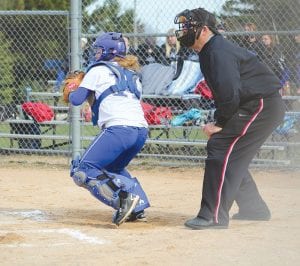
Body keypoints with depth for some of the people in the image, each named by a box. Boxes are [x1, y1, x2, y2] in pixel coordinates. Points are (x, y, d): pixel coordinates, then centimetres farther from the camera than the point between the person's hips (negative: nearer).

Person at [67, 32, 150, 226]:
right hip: (141, 130, 8)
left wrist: (70, 93, 30)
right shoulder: (131, 74, 28)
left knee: (83, 171, -6)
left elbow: (76, 100, 6)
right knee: (113, 168, 30)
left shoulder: (99, 70, 9)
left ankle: (124, 196, -28)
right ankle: (137, 208, 11)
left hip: (119, 128, -8)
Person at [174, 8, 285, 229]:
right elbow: (223, 92, 18)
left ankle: (214, 216, -19)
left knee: (221, 147, -16)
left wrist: (219, 124, -16)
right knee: (234, 157, 18)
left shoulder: (219, 53, -20)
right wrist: (219, 123, 8)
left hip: (261, 106, -11)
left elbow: (229, 94, -28)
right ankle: (254, 209, 30)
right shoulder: (210, 51, 14)